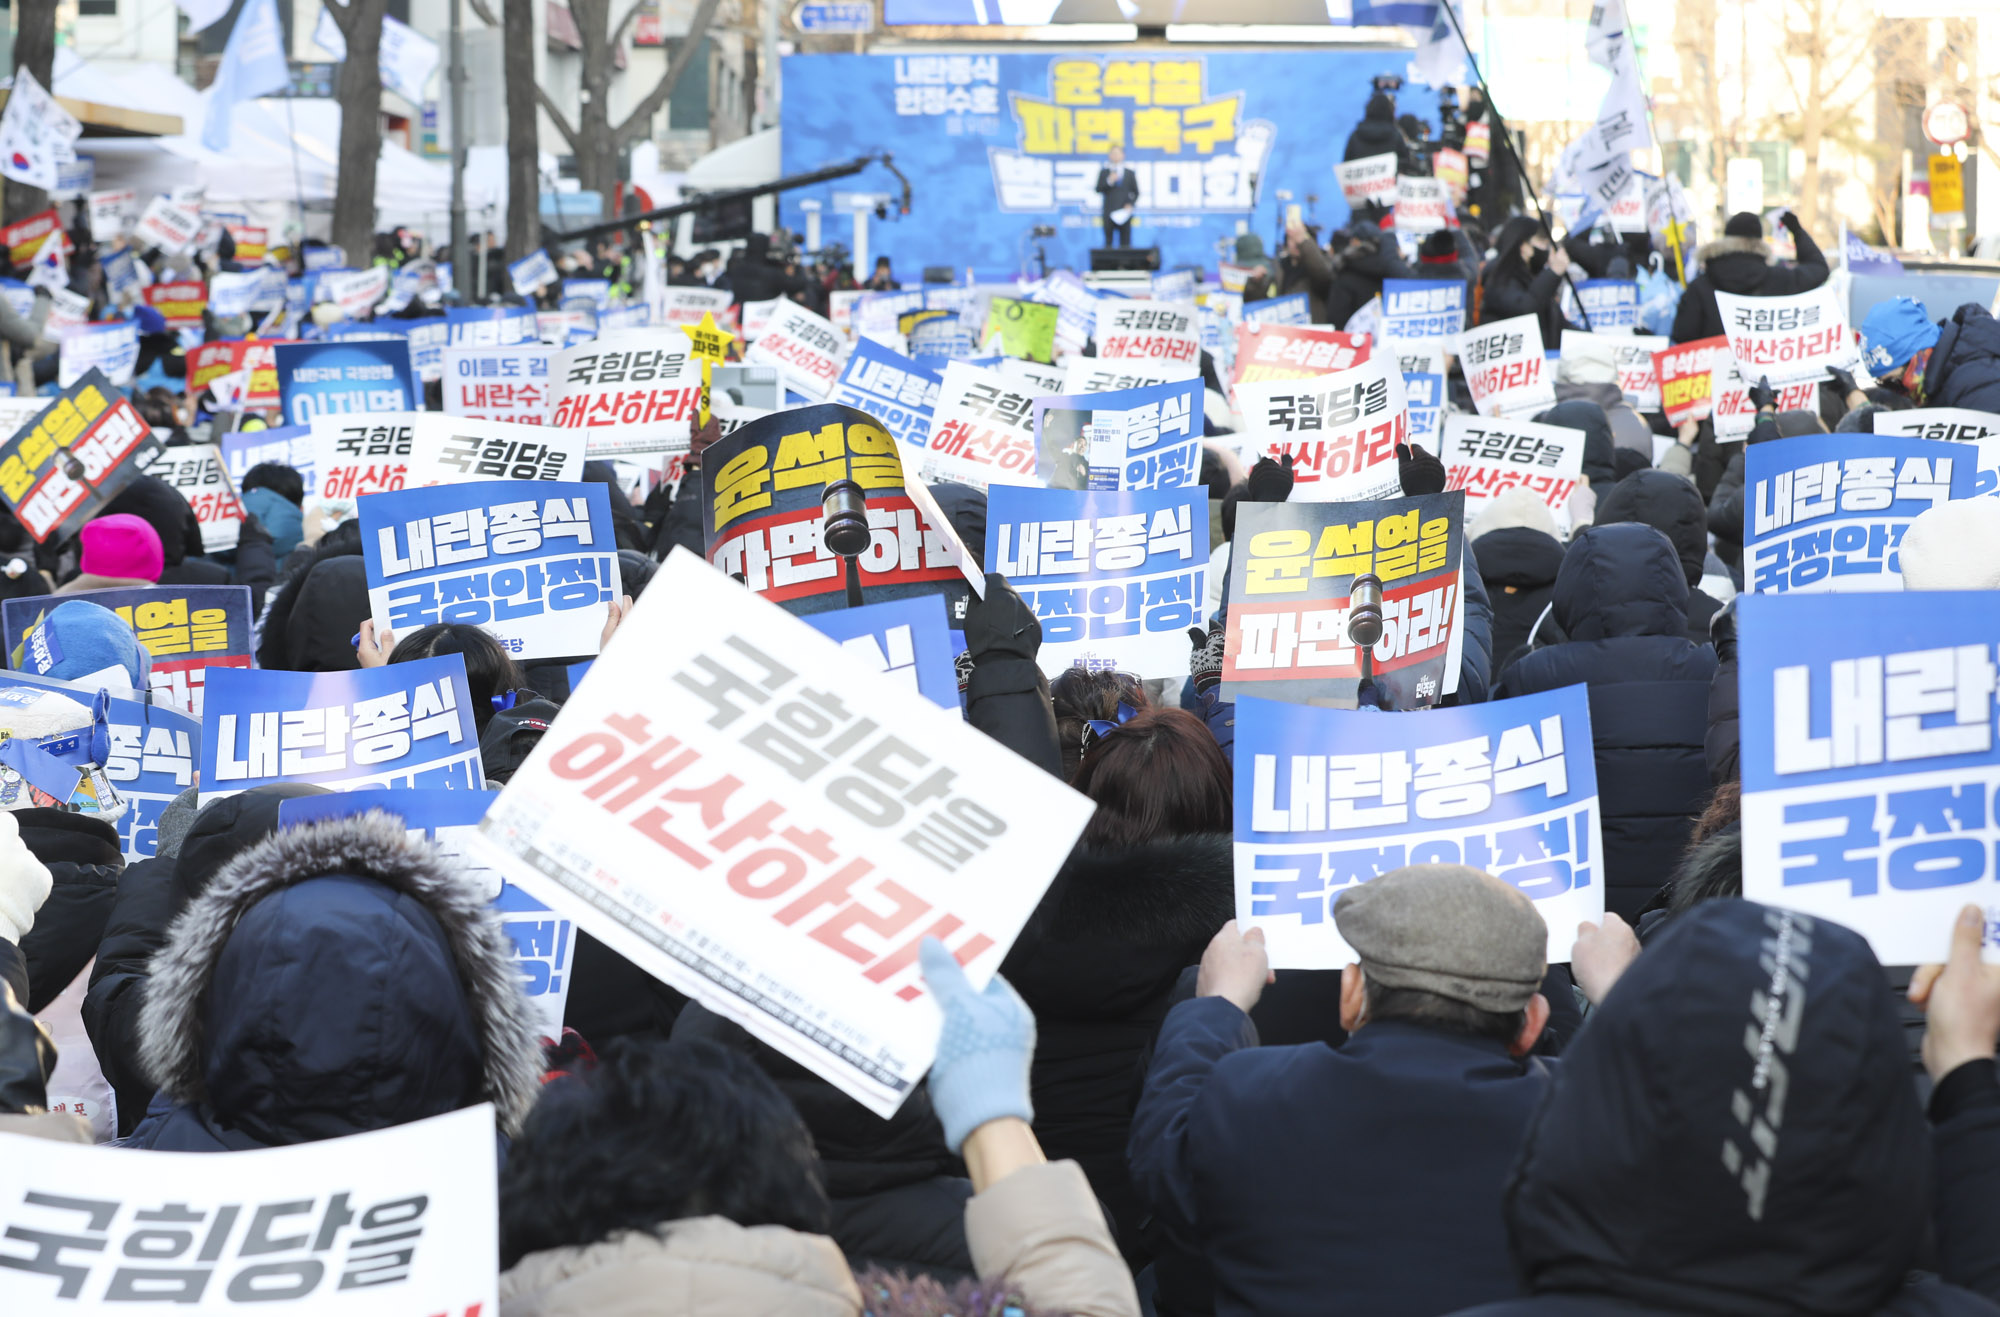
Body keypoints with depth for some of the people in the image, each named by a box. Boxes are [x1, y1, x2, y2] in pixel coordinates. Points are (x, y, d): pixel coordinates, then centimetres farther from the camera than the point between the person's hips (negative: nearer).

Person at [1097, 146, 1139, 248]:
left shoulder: (1130, 173, 10)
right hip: (1109, 212, -1)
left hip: (1124, 212, 1)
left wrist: (1131, 205, -4)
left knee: (1125, 243, -1)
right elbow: (1098, 190, 0)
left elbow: (1136, 192, 11)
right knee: (1109, 241, 0)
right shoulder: (1104, 172, 8)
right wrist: (1109, 181, -13)